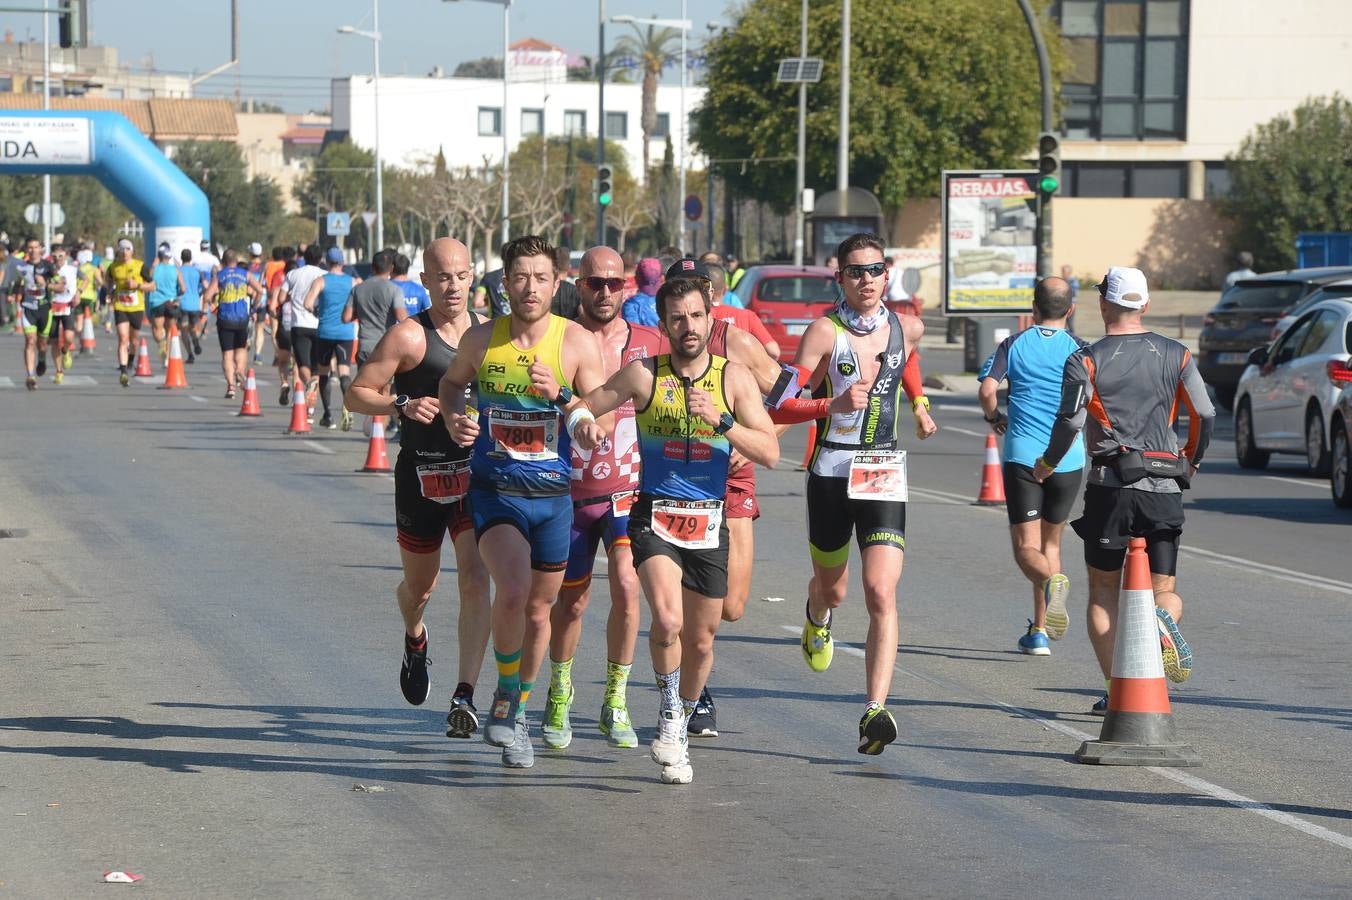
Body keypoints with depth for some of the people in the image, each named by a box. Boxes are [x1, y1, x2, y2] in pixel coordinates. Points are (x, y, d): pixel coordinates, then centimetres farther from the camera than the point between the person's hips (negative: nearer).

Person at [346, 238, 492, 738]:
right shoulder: (409, 336, -8)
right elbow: (355, 395, -8)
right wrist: (402, 405, -24)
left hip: (477, 474, 2)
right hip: (421, 476, -2)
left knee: (475, 579, -15)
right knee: (419, 587, 13)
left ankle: (465, 697, -16)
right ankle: (415, 640, 50)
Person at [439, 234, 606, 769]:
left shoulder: (577, 343, -5)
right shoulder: (481, 339, -1)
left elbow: (599, 424, -6)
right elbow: (452, 382, 19)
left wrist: (560, 396, -24)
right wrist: (454, 419, -2)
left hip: (553, 495, 1)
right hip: (495, 490, -1)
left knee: (538, 611, 12)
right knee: (512, 591, -25)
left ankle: (518, 712, 34)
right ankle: (506, 698, -2)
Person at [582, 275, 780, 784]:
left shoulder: (734, 378, 0)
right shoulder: (643, 375, -2)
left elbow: (770, 452, -7)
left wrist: (719, 420, -20)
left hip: (708, 524, 2)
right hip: (655, 517, -2)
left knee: (700, 639, 11)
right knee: (667, 620, -25)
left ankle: (680, 731, 35)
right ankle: (669, 711, 1)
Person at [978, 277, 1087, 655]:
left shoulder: (1014, 345, 3)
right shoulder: (1079, 349, 2)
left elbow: (987, 389, -9)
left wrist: (993, 417, 11)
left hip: (1023, 455, -1)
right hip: (1067, 460, 2)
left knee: (1027, 547, -1)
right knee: (1050, 541, 17)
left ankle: (1053, 580, -36)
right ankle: (1039, 632, 16)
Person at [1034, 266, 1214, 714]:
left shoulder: (1085, 360, -2)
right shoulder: (1175, 354, 6)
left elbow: (1070, 421, -11)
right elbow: (1205, 414, 2)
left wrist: (1047, 463, 6)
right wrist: (1192, 459, 21)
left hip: (1110, 486, -1)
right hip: (1164, 487, 2)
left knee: (1103, 590, 12)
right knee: (1165, 589, 9)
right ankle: (1163, 619, -28)